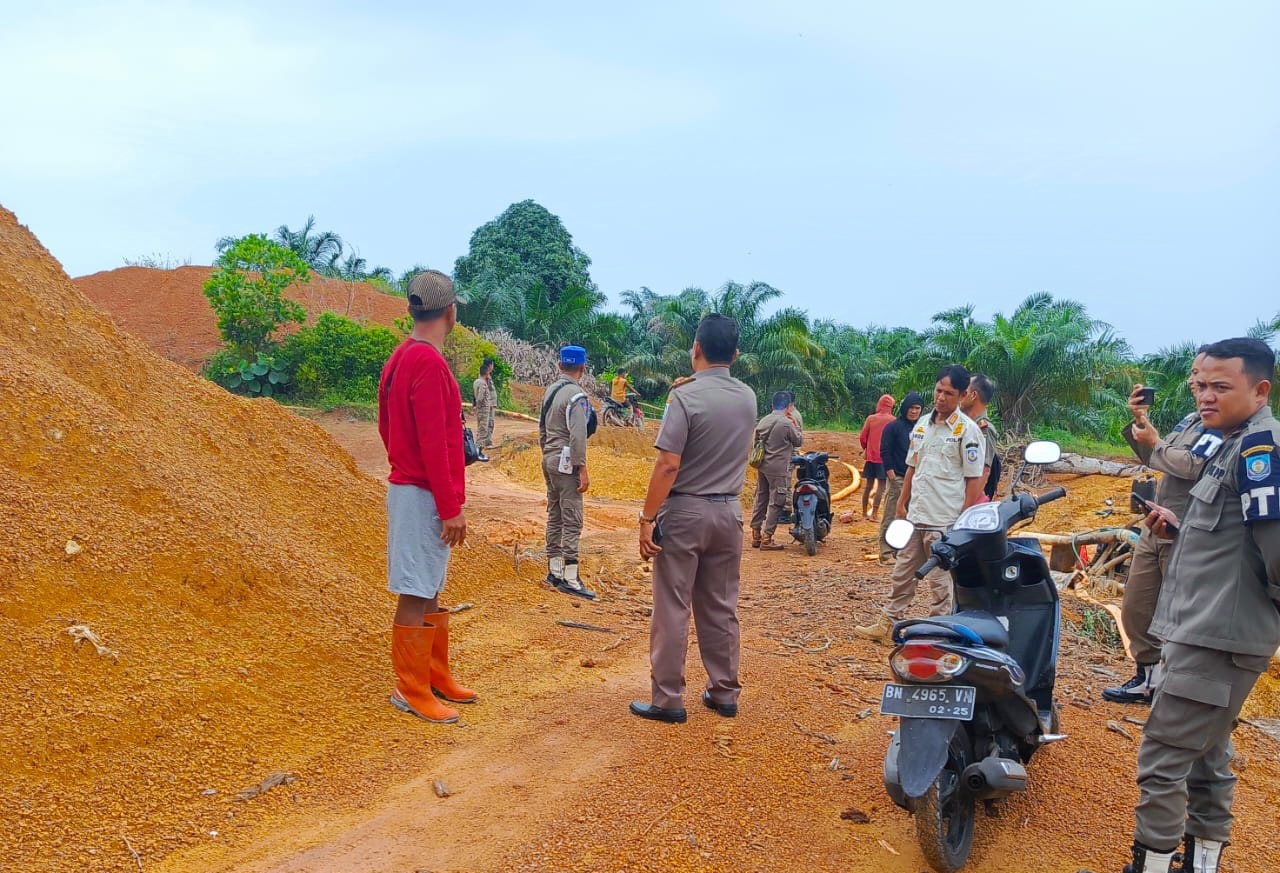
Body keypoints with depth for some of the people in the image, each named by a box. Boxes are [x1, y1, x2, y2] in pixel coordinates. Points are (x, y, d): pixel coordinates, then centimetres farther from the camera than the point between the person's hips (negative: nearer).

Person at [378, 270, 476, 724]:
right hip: (424, 495, -10)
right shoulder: (429, 363, -19)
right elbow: (434, 444, -21)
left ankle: (436, 677, 27)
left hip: (409, 486, 10)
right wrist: (451, 507, -18)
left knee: (430, 589, 16)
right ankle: (411, 691, 8)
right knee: (416, 594, -1)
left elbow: (386, 426, 18)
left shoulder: (401, 357, 12)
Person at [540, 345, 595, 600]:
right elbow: (578, 436, -21)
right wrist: (583, 470, -19)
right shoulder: (576, 395, -16)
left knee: (555, 517, 15)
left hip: (549, 459, 9)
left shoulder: (550, 390, 9)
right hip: (566, 462, -9)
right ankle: (570, 578, -8)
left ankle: (554, 570, 22)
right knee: (572, 521, -7)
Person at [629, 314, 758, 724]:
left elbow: (668, 464, -19)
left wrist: (647, 517, -14)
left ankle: (667, 700, 7)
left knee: (672, 610, 2)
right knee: (721, 608, 14)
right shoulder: (748, 398, 5)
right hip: (728, 511, 6)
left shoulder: (686, 396, -15)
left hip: (684, 511, -6)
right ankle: (725, 693, 22)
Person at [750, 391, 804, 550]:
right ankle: (766, 539, -5)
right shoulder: (787, 423, -13)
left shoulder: (763, 421, 8)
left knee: (761, 500, 13)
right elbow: (799, 442, -1)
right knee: (776, 503, -3)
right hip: (779, 468, -7)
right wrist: (796, 423, 7)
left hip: (762, 466, 7)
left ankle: (756, 535, 17)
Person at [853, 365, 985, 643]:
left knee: (941, 582, 3)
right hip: (915, 516, 7)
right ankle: (888, 625, 27)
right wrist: (901, 503, 16)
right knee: (902, 573, 16)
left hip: (945, 522, -7)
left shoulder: (967, 430, -10)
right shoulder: (923, 424, 10)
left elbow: (974, 480, -11)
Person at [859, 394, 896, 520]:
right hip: (885, 457, -3)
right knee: (881, 486, -2)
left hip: (871, 457, 3)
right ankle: (874, 513, -8)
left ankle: (865, 513, 17)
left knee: (868, 485, 12)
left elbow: (862, 437, -1)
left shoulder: (871, 418, 1)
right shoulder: (892, 420, -6)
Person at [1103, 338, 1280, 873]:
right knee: (1207, 752, 19)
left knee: (1162, 758, -5)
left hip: (1218, 637, -11)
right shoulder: (1232, 443, 14)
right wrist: (1179, 529, 6)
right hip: (1209, 629, 11)